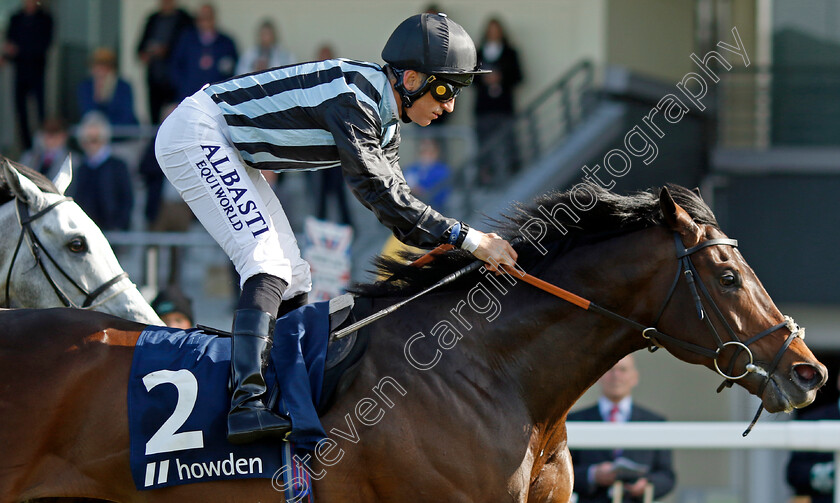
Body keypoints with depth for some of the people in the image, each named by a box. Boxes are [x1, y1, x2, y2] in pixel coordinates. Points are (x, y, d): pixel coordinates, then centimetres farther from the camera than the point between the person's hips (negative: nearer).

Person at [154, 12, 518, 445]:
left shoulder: (384, 118, 6)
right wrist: (465, 238, -30)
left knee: (291, 279, 7)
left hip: (227, 152, 11)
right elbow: (376, 190, -31)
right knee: (268, 263, -22)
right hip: (195, 134, -11)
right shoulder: (354, 95, -26)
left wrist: (460, 246, -7)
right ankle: (246, 405, -32)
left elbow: (396, 205, 8)